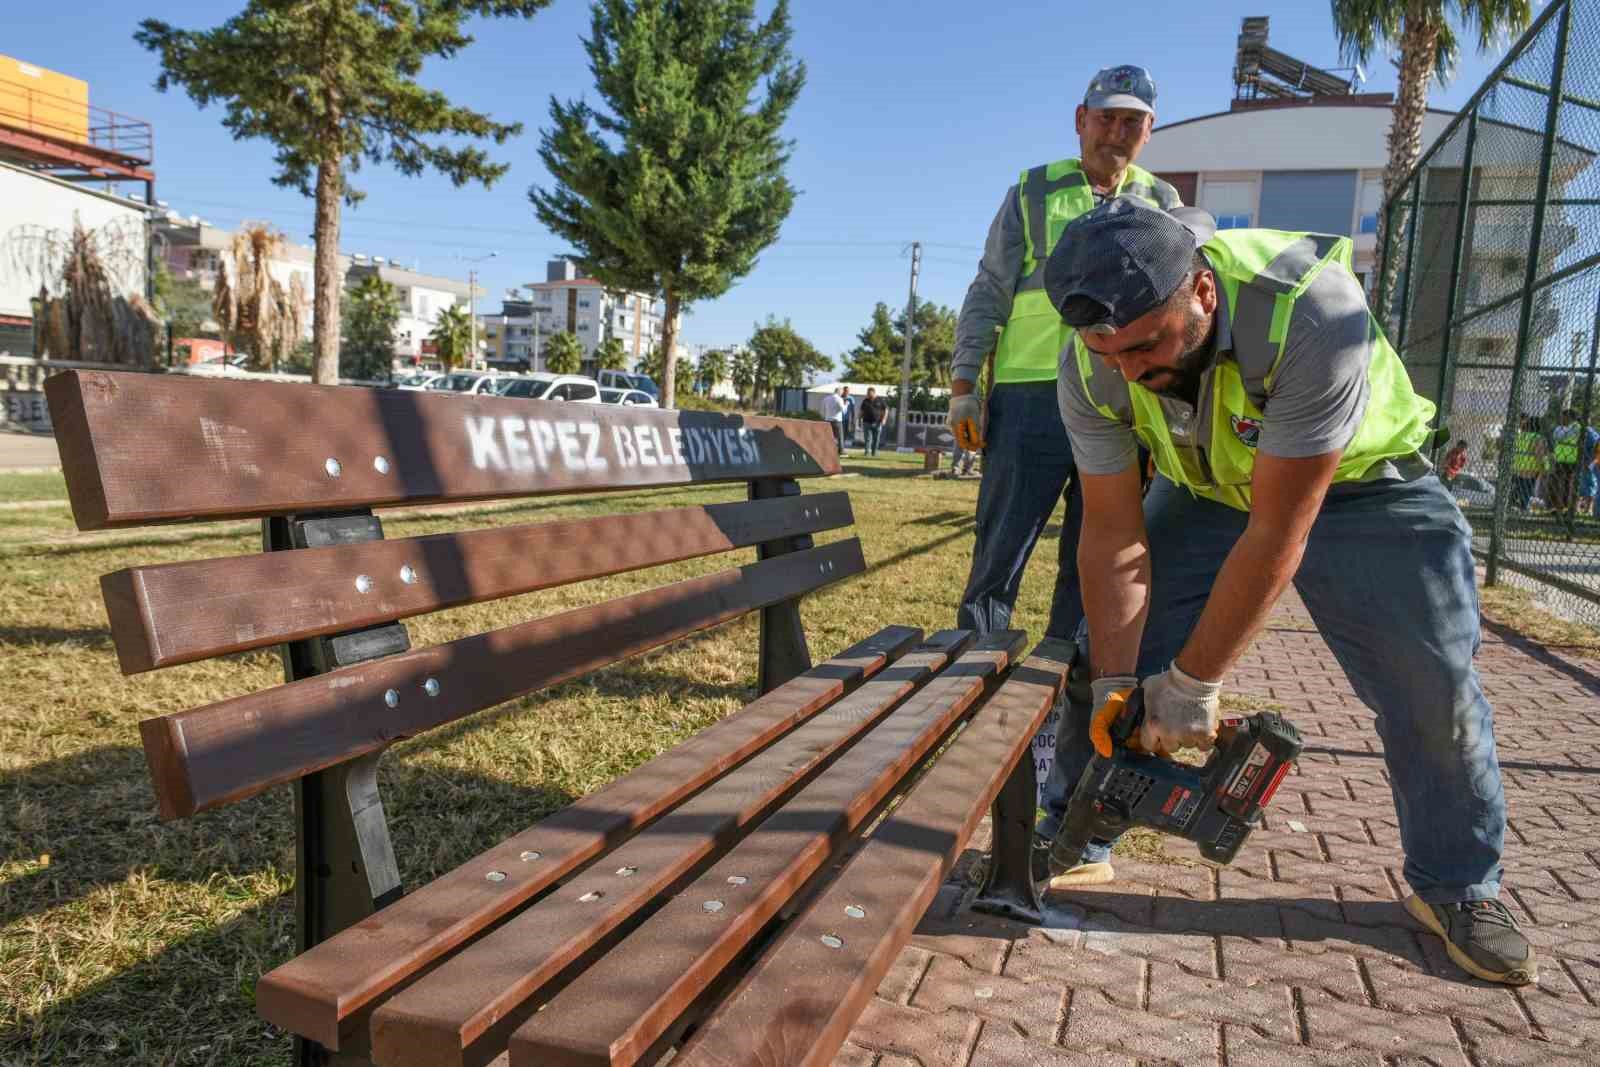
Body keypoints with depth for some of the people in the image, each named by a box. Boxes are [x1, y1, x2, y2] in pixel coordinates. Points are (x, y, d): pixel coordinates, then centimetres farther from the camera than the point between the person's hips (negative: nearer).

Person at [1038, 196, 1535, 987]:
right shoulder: (1091, 369, -26)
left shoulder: (1310, 311, -40)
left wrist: (1193, 684, -30)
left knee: (1436, 686, -4)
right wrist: (1114, 682, -20)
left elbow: (1277, 536, -36)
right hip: (1206, 490, 3)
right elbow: (1113, 539, -17)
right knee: (1109, 658, -5)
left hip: (1359, 485, -2)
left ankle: (1456, 887, 19)